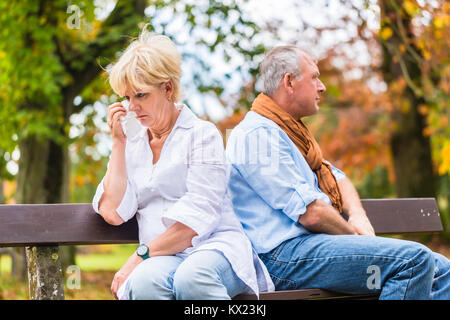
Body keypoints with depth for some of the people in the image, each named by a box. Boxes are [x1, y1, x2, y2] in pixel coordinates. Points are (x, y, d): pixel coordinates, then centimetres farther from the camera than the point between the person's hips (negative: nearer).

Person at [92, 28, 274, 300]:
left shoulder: (202, 134, 6)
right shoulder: (133, 147, 22)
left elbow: (199, 216, -6)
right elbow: (112, 212, 5)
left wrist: (141, 255, -11)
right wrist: (118, 142, 9)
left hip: (215, 246, -3)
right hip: (163, 258, 3)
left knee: (192, 278, -40)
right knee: (144, 281, -35)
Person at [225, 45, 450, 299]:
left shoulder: (288, 130, 24)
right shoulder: (258, 134, -12)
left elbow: (336, 177, 27)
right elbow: (310, 213, -18)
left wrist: (358, 216, 6)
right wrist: (354, 235, -3)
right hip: (286, 255, -11)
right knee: (414, 260, -26)